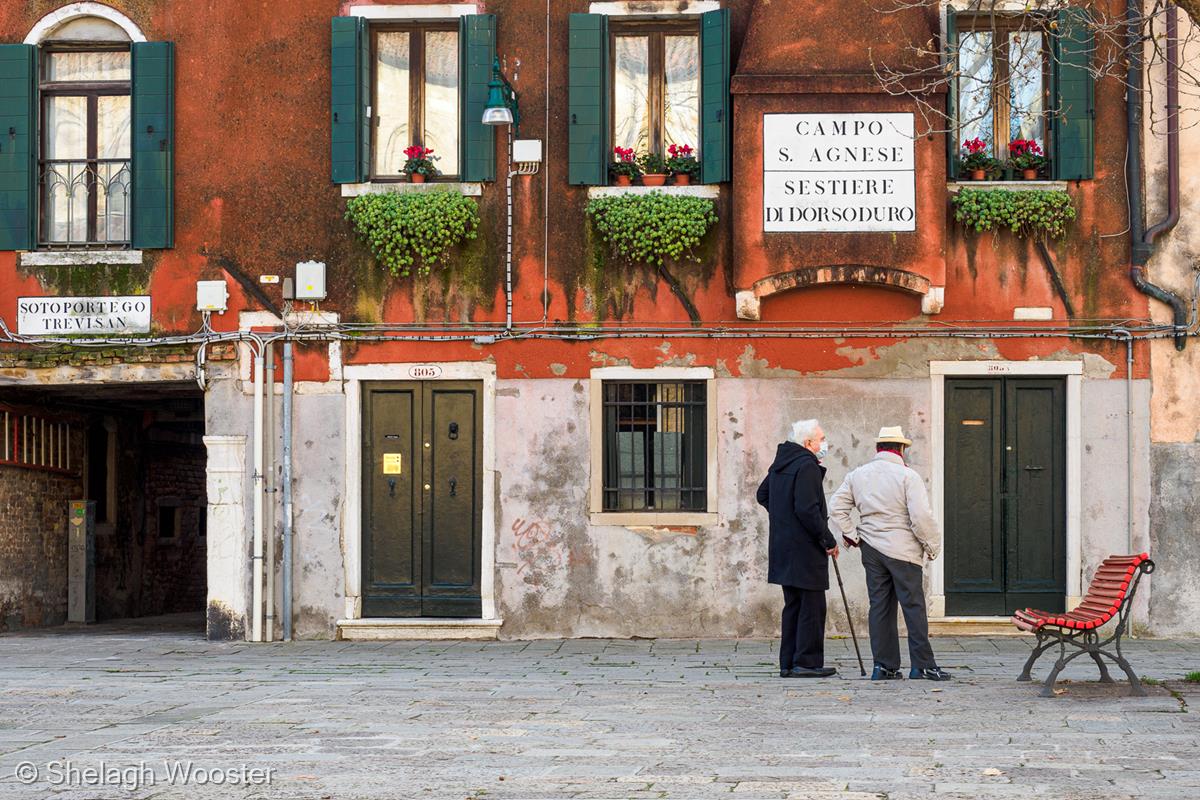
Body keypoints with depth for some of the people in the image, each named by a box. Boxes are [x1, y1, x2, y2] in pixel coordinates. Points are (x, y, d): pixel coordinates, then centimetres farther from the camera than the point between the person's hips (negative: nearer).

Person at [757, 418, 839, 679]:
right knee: (812, 606, -3)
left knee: (794, 606, 14)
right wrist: (828, 540, -15)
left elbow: (762, 495, 25)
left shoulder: (780, 464, 12)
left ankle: (788, 663, 16)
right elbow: (807, 509, -23)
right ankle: (807, 662, -2)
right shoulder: (807, 466, -16)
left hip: (783, 547, 9)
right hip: (806, 550, -9)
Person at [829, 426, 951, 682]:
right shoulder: (907, 475, -10)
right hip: (903, 550, -5)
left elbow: (836, 507, 7)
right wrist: (932, 545, -4)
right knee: (914, 606, -1)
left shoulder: (857, 475, 8)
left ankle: (884, 666, 8)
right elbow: (921, 516, -16)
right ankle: (922, 665, -1)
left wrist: (850, 535, 11)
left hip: (872, 549, 5)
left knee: (879, 606, 8)